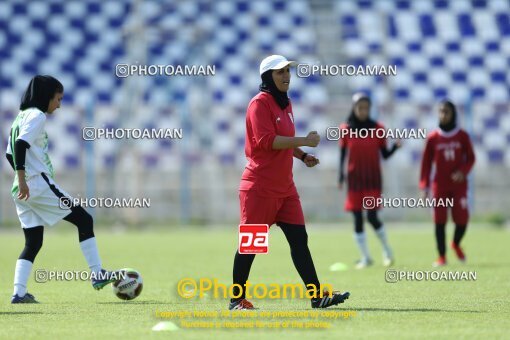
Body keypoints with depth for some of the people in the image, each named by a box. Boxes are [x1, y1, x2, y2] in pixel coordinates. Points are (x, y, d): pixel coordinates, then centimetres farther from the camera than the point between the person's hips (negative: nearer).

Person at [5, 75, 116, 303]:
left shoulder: (22, 116, 20)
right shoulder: (37, 116, -7)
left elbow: (10, 153, 22)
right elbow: (21, 145, -22)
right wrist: (22, 180, -26)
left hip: (24, 191, 9)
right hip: (39, 185, -9)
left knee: (33, 243, 10)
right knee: (84, 219, -1)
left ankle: (19, 292, 0)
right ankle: (97, 275, -3)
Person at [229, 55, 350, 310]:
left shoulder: (285, 103, 16)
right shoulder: (260, 103, -11)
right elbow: (266, 141, -23)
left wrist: (303, 156, 11)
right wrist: (304, 141, -23)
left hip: (284, 186, 8)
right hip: (260, 187, -8)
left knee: (299, 239, 3)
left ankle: (317, 296, 2)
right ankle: (237, 299, 7)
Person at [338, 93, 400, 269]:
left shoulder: (377, 128, 1)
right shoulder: (345, 129, 2)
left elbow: (385, 155, 4)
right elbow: (342, 155, 6)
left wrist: (396, 146, -14)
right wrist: (341, 176, 0)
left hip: (373, 180, -1)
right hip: (354, 180, 1)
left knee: (372, 216, -11)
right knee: (357, 218, 1)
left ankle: (387, 250, 12)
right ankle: (365, 257, 11)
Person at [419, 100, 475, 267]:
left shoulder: (462, 136, 2)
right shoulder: (433, 138, 1)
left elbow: (470, 158, 4)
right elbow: (426, 163, 3)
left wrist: (463, 171, -15)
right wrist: (424, 186, -3)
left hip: (459, 184, 0)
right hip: (440, 185, 0)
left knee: (462, 219, -6)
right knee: (440, 220, -4)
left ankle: (456, 244, 25)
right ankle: (441, 256, 4)